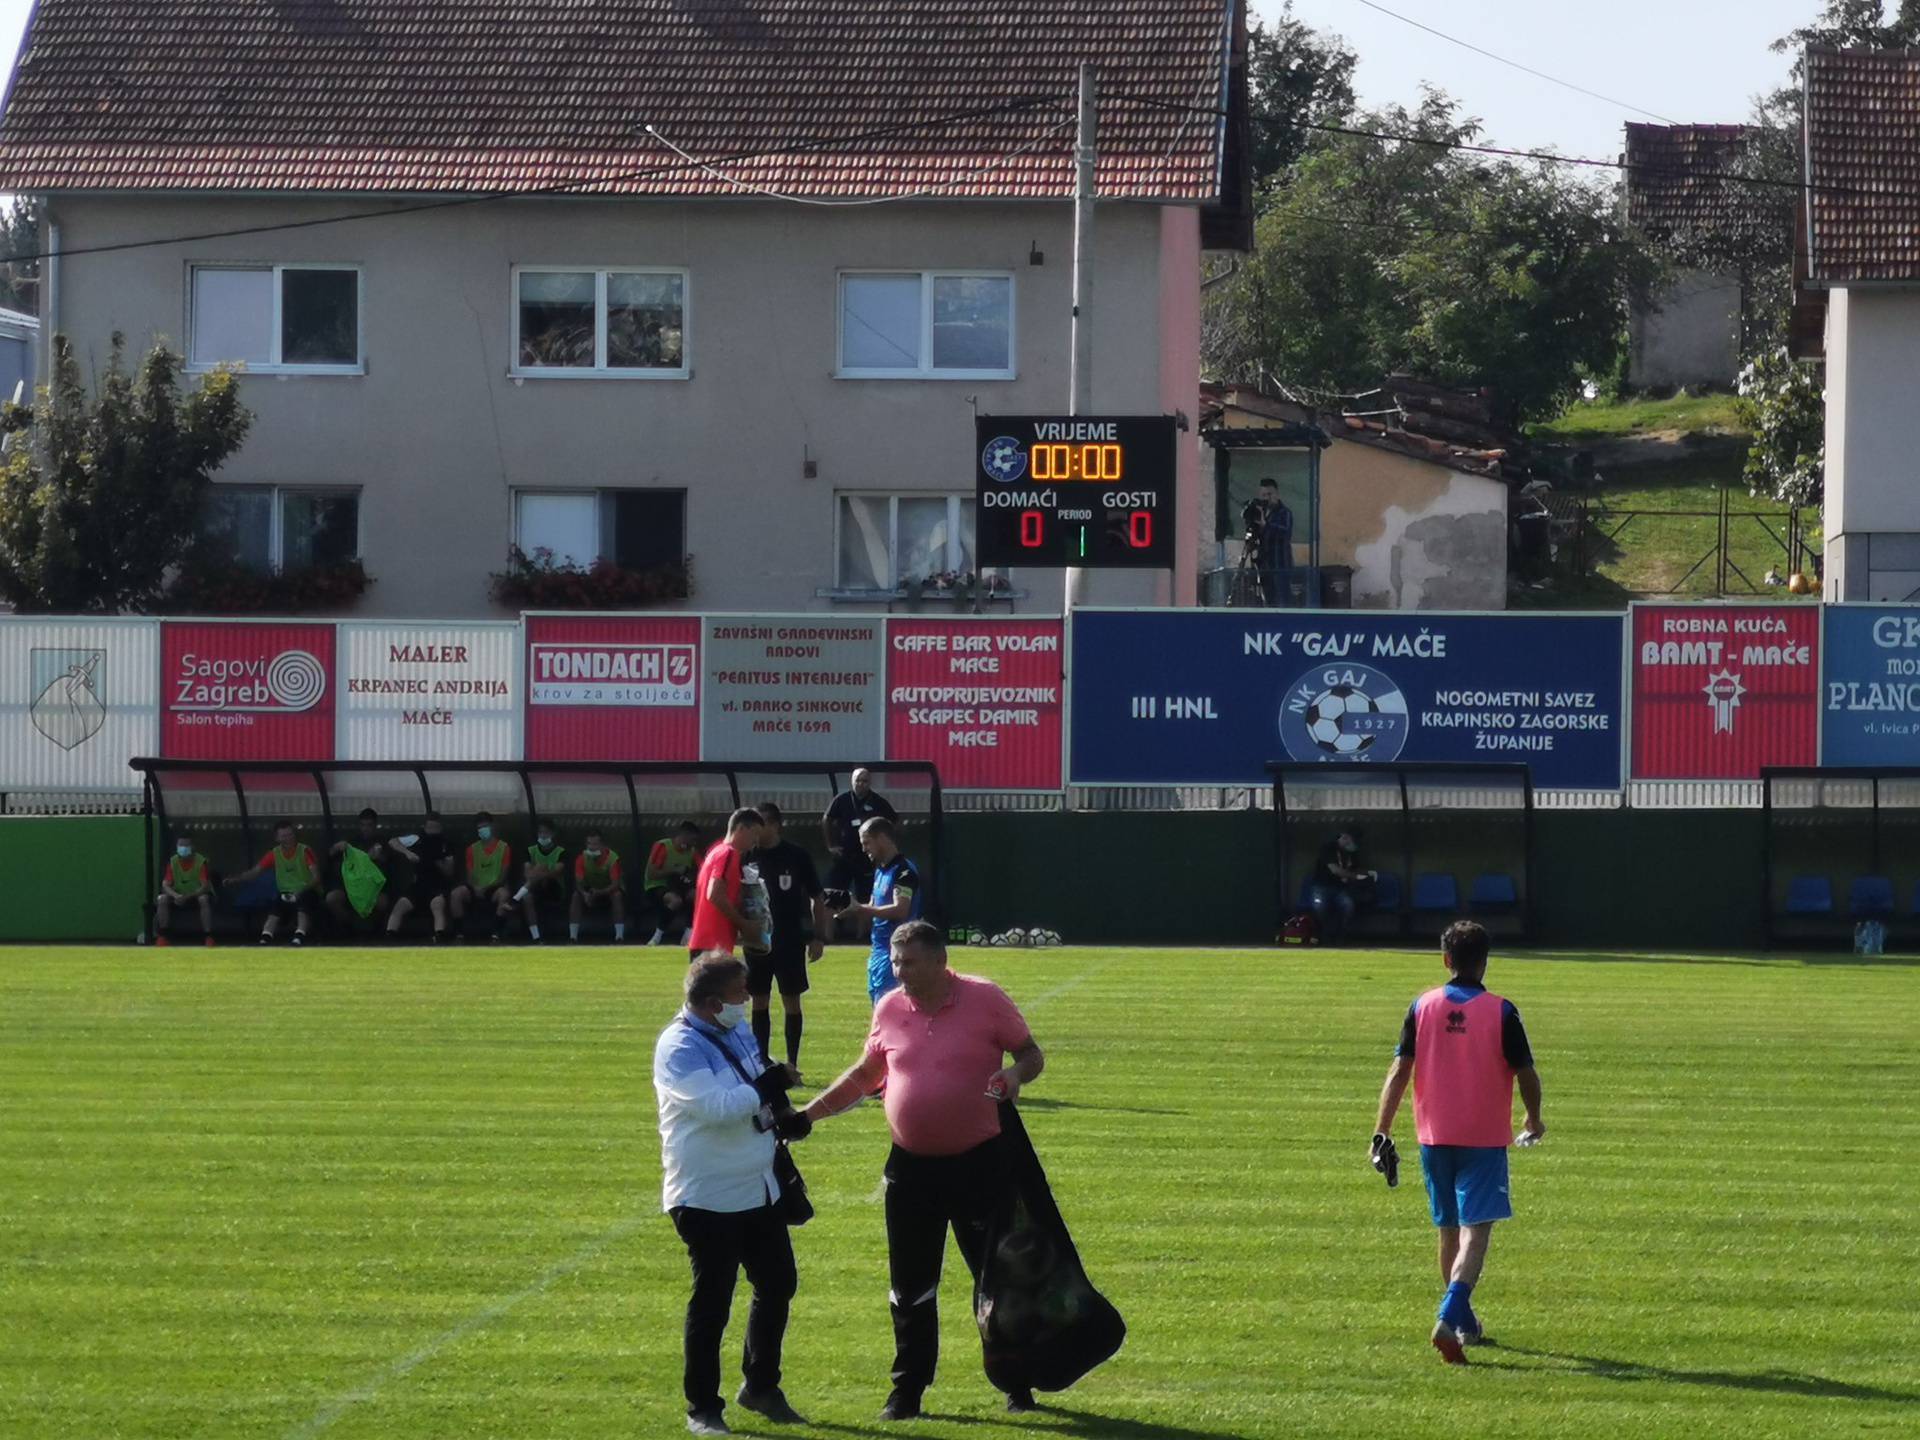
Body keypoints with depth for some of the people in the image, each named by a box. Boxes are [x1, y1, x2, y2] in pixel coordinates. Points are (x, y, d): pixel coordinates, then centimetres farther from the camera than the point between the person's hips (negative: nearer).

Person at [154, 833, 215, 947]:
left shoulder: (201, 861, -13)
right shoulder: (172, 862, -3)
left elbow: (205, 886, -20)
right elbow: (165, 885, -9)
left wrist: (187, 897, -34)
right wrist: (176, 895, -31)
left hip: (197, 895, -3)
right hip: (179, 895, 3)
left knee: (205, 899, -37)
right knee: (162, 899, -25)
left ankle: (209, 937, -37)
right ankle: (162, 937, -25)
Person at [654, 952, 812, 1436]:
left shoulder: (737, 1033, 10)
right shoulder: (680, 1047, -18)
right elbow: (715, 1105, -31)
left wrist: (783, 1118, 2)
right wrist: (770, 1086, -24)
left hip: (758, 1190, 9)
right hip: (708, 1195, -9)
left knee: (778, 1285, 16)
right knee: (712, 1303, -2)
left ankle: (761, 1385, 32)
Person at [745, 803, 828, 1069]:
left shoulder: (796, 856, -3)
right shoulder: (748, 857, 2)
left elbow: (817, 899, 2)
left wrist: (818, 938, -3)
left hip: (790, 940, -3)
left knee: (791, 1001, 0)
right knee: (759, 1001, 6)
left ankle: (791, 1064, 4)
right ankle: (762, 1061, 13)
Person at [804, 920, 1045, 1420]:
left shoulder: (984, 999, -8)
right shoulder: (889, 1009, 3)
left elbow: (1031, 1054, 1)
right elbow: (866, 1075, 17)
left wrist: (1016, 1073, -22)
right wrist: (810, 1112, 13)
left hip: (979, 1162, -4)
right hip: (912, 1166, 4)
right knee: (910, 1286, 8)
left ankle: (1017, 1384, 15)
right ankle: (907, 1391, 18)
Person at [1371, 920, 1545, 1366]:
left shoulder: (1422, 1008, 0)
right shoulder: (1500, 1012, -7)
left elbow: (1399, 1070, -3)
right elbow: (1526, 1073, -4)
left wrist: (1382, 1130, -1)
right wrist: (1533, 1121, 14)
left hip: (1435, 1136, 4)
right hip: (1485, 1139, -4)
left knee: (1450, 1229, 18)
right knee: (1476, 1229, -9)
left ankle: (1465, 1323, 29)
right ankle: (1450, 1317, -29)